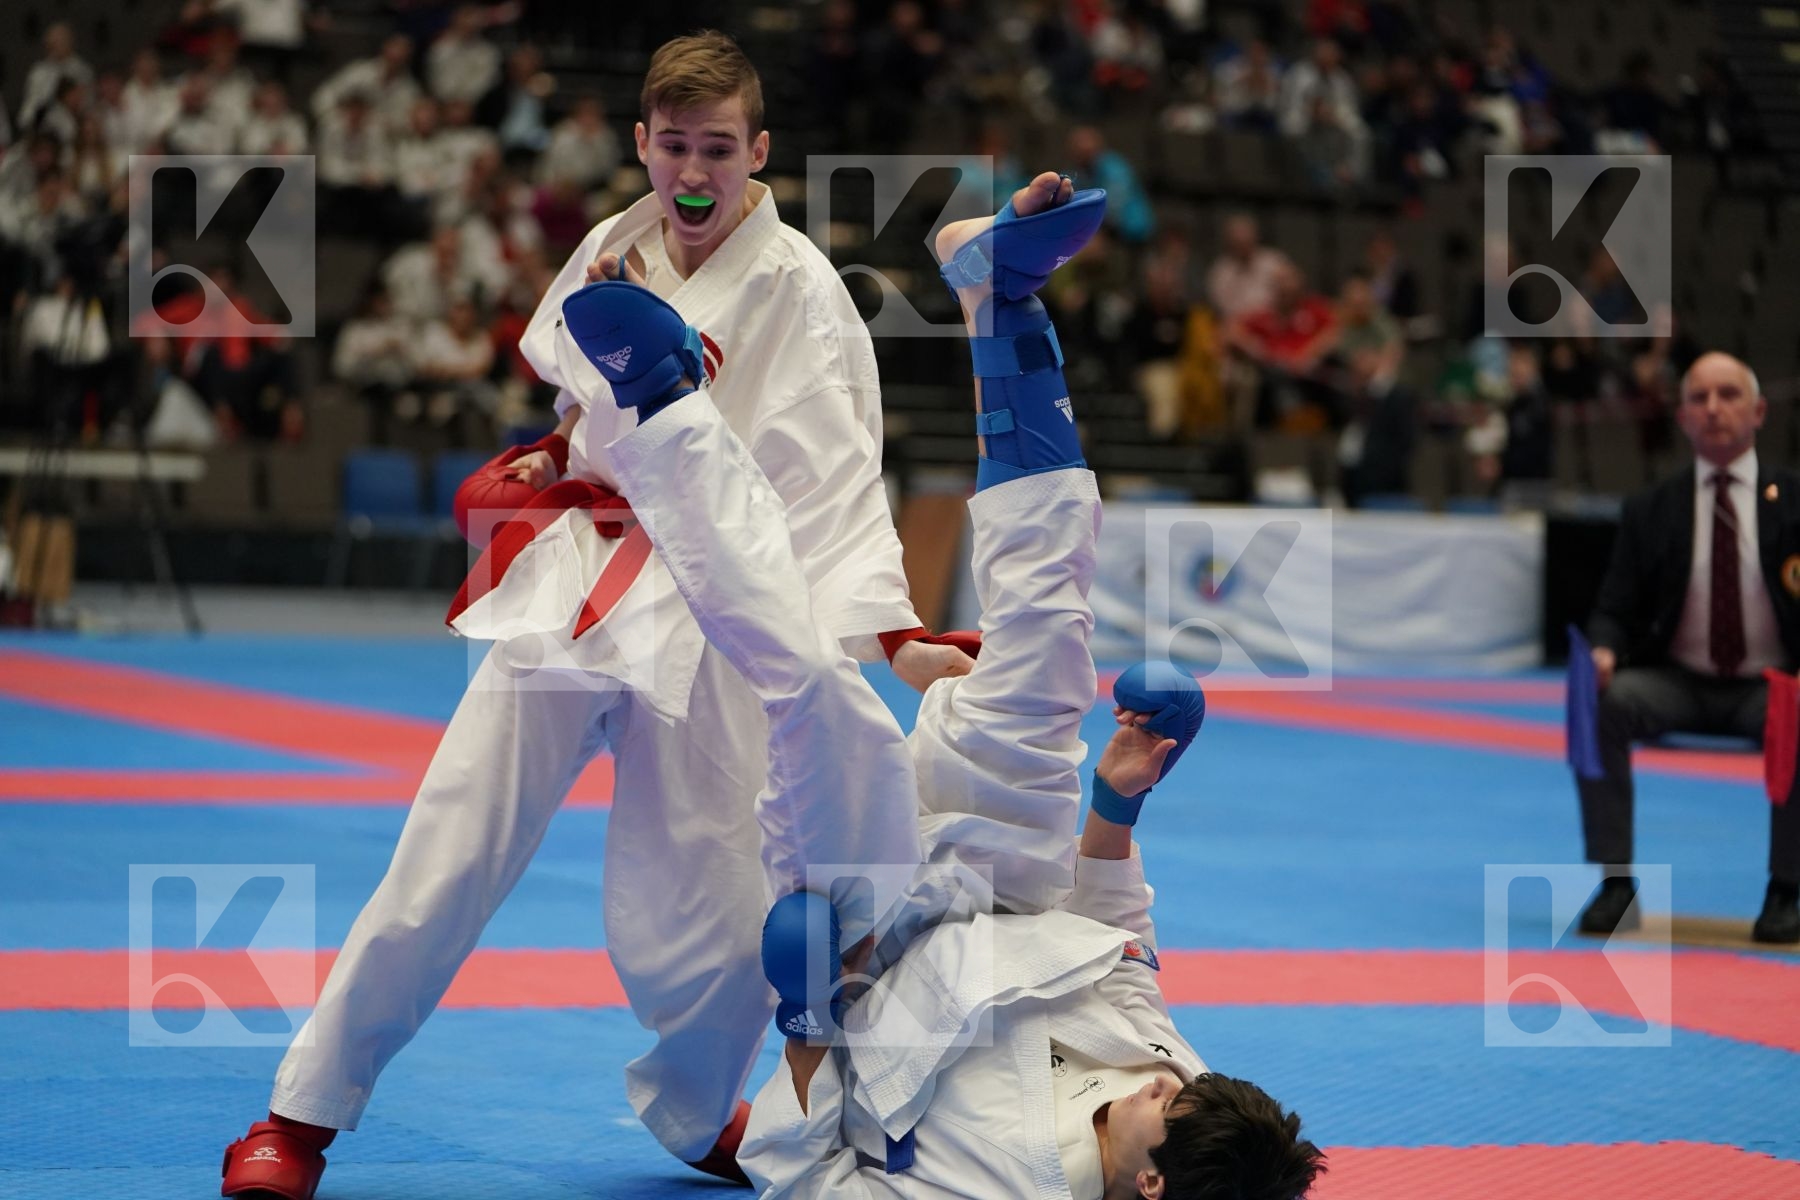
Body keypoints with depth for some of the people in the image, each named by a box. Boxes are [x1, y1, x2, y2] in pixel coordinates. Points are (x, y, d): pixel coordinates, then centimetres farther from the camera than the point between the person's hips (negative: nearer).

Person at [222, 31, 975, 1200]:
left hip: (705, 612, -4)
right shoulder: (611, 252, 6)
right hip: (572, 580, 4)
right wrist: (560, 454, 6)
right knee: (445, 860, 0)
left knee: (701, 908, -3)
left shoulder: (796, 287, -10)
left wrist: (889, 626, -34)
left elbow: (835, 473, -21)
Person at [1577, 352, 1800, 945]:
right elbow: (1616, 609, 6)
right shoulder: (1650, 510, 6)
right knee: (1603, 704, -29)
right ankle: (1615, 885, -20)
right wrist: (1605, 651, -19)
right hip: (1678, 683, 2)